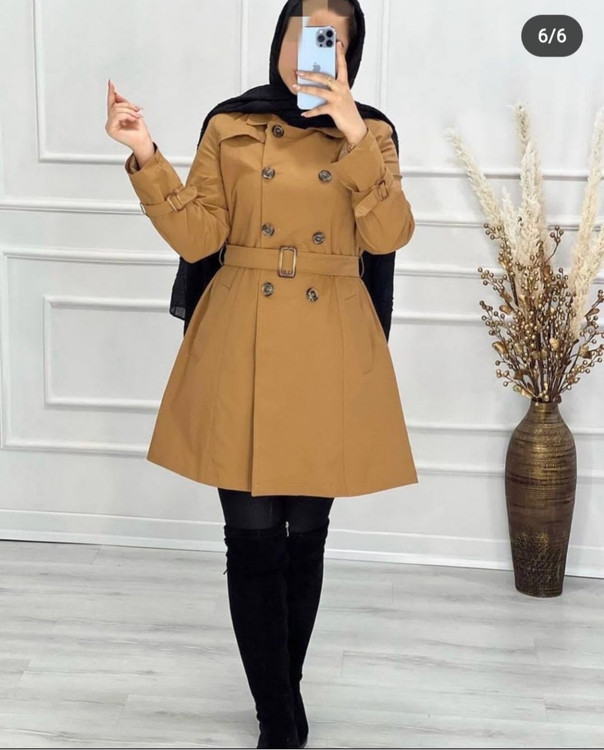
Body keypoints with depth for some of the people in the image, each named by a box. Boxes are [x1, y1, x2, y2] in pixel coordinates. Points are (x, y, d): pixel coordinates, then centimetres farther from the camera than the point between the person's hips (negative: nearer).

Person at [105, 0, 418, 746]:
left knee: (306, 533, 9)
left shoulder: (370, 132, 7)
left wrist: (355, 140, -16)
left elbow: (389, 236, -8)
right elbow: (197, 238, -2)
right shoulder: (230, 127, 5)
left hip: (329, 352, 1)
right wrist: (146, 157, -12)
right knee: (252, 536, -3)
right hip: (243, 345, -1)